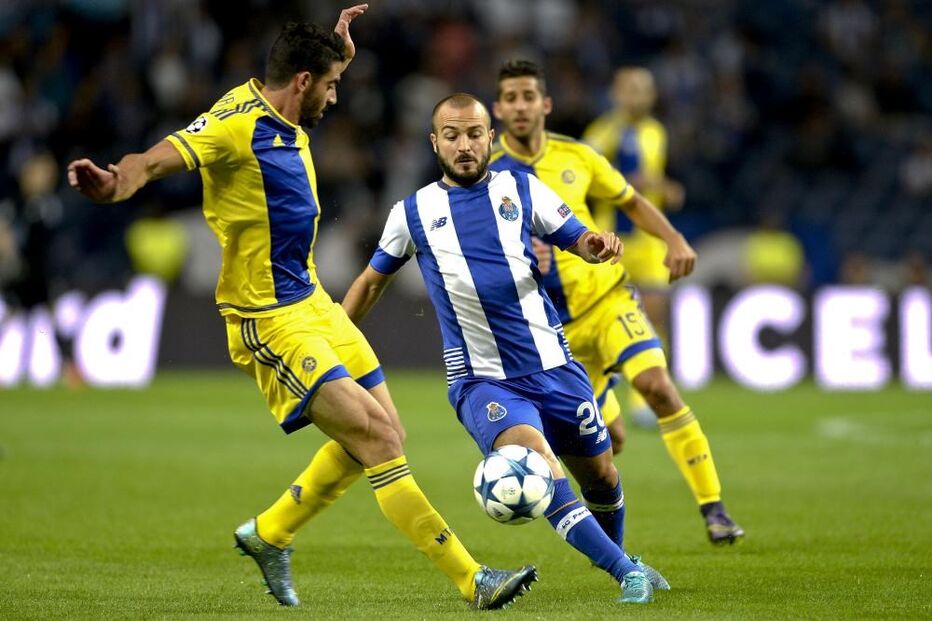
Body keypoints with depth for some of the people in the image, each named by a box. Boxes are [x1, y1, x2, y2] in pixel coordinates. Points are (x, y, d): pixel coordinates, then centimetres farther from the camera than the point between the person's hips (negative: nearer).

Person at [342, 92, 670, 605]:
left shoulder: (521, 191, 6)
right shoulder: (413, 212, 6)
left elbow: (578, 240, 4)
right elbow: (372, 281, 18)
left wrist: (597, 245, -20)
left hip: (553, 366, 2)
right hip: (481, 381, -2)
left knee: (600, 476, 13)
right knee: (536, 460, -29)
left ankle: (620, 558, 45)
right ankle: (627, 572, -28)